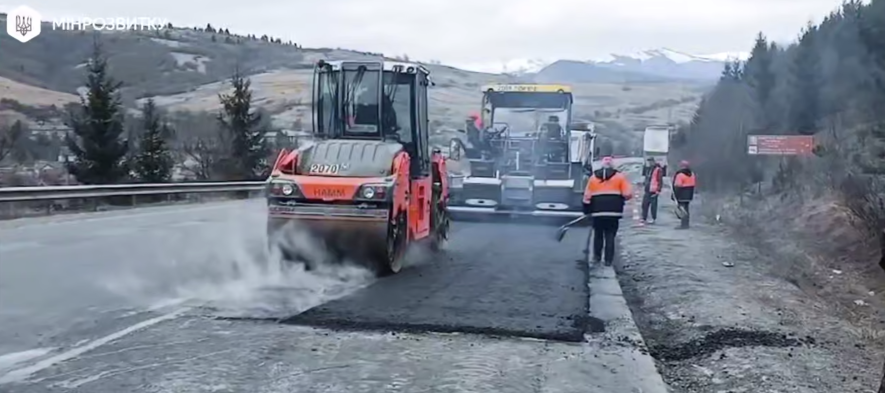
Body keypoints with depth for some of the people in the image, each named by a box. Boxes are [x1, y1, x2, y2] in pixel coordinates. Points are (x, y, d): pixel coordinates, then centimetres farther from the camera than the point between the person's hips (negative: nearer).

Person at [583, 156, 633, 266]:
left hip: (597, 212, 2)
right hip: (613, 212, -1)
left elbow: (587, 196, 4)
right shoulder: (619, 176, 2)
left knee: (598, 234, 16)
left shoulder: (593, 177, 8)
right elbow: (628, 194, -5)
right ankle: (608, 260, 4)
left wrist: (587, 210, 13)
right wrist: (620, 197, 15)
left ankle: (596, 257, 19)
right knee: (610, 236, 5)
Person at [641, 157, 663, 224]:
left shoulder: (658, 170, -9)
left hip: (653, 191, -8)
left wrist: (658, 190, -17)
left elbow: (660, 181, -13)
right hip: (647, 190, 8)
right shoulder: (648, 169, 18)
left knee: (653, 205, -2)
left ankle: (653, 219, 5)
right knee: (644, 204, 7)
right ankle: (644, 218, 13)